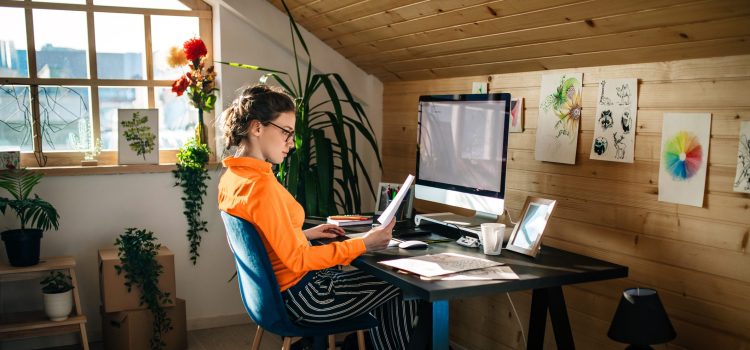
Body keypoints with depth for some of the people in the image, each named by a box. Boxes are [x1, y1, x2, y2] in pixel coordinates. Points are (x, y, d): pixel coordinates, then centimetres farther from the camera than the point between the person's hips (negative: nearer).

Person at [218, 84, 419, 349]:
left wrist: (306, 234, 13)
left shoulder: (231, 177, 2)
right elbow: (296, 259, -26)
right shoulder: (261, 185, -28)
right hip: (301, 298, -9)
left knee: (379, 278, 24)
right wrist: (362, 244, -21)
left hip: (274, 290, 9)